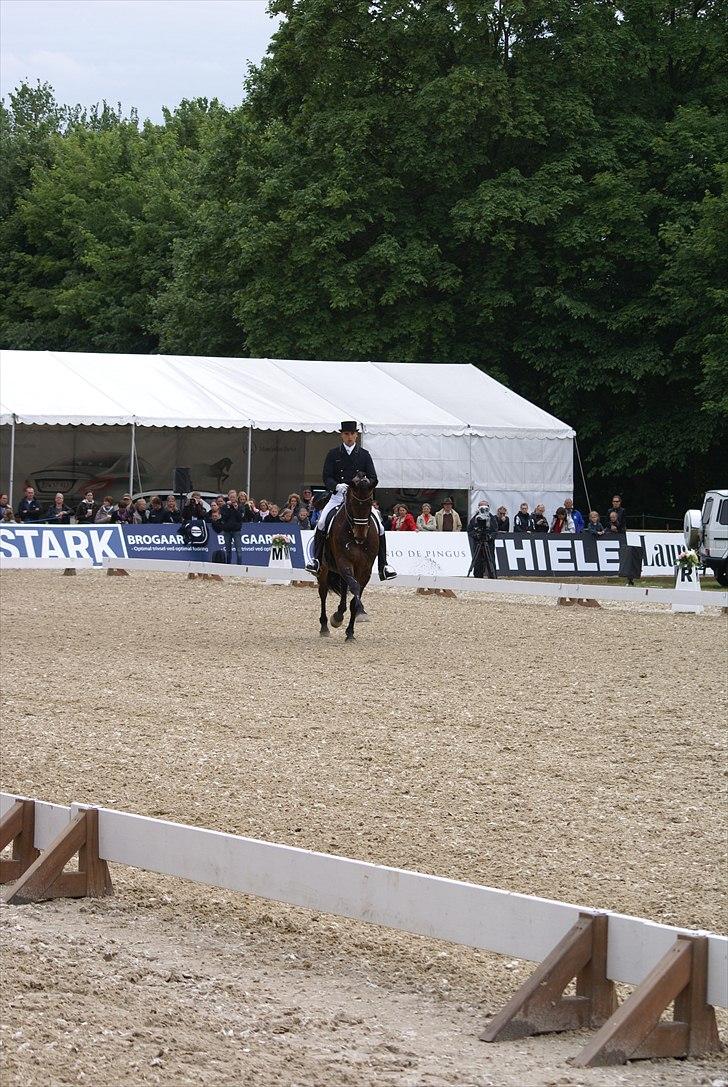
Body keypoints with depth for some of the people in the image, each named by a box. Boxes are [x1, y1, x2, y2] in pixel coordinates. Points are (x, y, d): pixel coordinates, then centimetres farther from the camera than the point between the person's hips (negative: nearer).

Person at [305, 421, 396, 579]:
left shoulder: (364, 454, 7)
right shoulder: (333, 454, 6)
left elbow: (373, 478, 3)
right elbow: (326, 477, 1)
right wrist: (337, 486, -20)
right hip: (338, 495, 0)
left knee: (379, 525, -15)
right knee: (322, 521, -24)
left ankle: (383, 566, -8)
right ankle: (316, 559, -14)